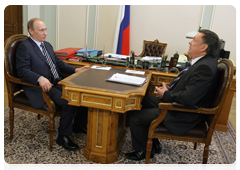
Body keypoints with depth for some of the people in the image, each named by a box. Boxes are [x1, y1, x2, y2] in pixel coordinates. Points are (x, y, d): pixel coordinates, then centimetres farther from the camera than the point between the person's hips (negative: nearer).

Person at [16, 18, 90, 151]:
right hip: (40, 87, -8)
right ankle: (63, 137, -8)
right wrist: (40, 78, -35)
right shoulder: (24, 47, -7)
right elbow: (23, 70, -17)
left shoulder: (47, 45, 18)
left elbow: (59, 63, 21)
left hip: (57, 82, 8)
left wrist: (76, 70, 6)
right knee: (68, 102, -27)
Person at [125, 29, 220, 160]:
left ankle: (143, 151, 18)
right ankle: (154, 144, 27)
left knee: (135, 117, -10)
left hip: (184, 116, -11)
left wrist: (166, 95, -17)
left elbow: (188, 99, -34)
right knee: (142, 101, 18)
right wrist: (169, 88, 1)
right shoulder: (202, 62, 4)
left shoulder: (205, 67, -28)